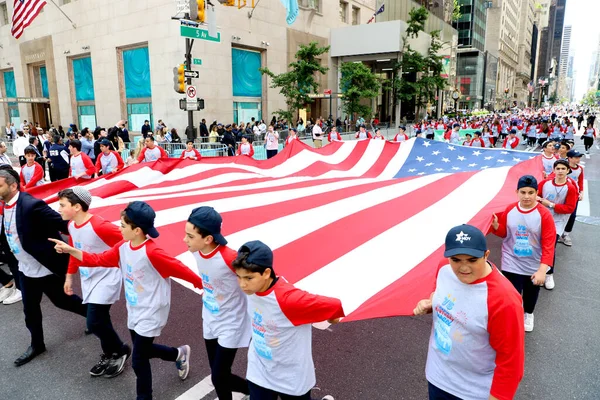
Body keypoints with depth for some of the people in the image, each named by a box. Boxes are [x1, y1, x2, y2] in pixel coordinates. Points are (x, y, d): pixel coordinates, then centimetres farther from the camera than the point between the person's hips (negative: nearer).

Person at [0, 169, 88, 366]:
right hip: (26, 270, 8)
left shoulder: (32, 205, -26)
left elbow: (63, 225, -27)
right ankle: (37, 344, 39)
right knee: (30, 309, 19)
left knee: (61, 300, 12)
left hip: (47, 268, -8)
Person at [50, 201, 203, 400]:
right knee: (143, 350, 23)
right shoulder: (122, 247, -4)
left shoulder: (152, 253, -29)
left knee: (138, 360, 3)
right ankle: (179, 354, 46)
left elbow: (180, 269, -24)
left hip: (151, 314, -8)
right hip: (134, 311, 8)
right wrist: (69, 250, -4)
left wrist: (202, 285, -17)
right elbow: (98, 260, 4)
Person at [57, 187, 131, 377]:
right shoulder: (71, 225, 1)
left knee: (94, 323, -9)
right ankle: (109, 355, 34)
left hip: (105, 279, -8)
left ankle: (120, 351, 16)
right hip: (88, 280, 8)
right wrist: (69, 276, 20)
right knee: (100, 320, 14)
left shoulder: (99, 226, -27)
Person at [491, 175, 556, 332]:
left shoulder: (544, 214, -17)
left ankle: (528, 314, 52)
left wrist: (542, 269, -26)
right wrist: (496, 226, -17)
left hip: (534, 266, 0)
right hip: (511, 264, 1)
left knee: (531, 294, 22)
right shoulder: (509, 210, -6)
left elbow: (548, 244, -19)